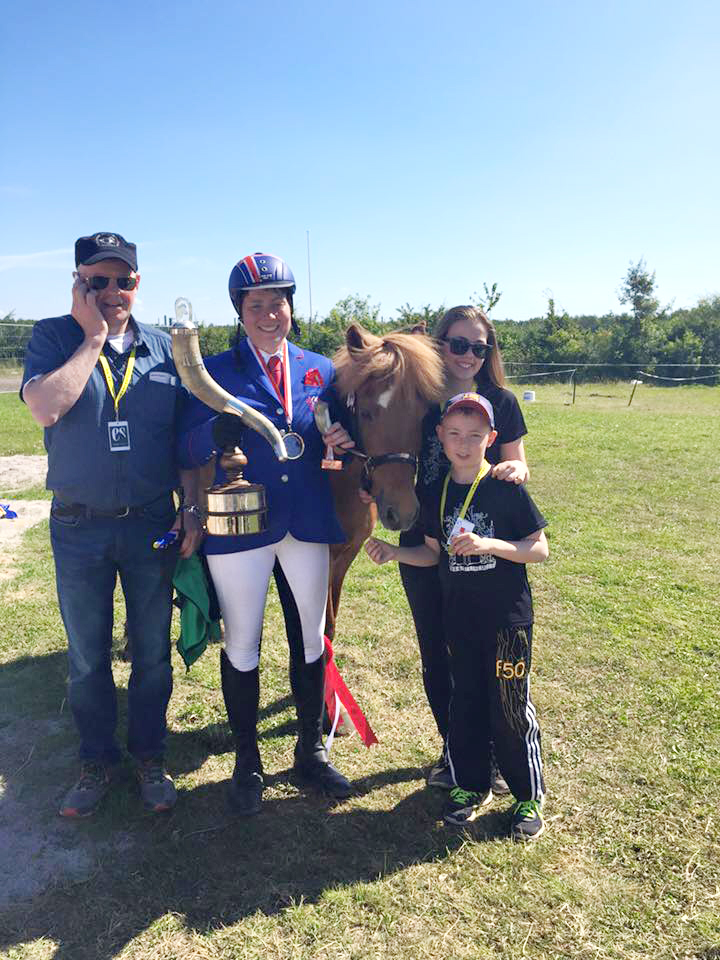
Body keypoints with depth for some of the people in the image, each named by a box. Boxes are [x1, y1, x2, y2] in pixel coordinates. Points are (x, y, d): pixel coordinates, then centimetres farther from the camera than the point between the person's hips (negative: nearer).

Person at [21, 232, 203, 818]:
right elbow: (45, 408, -22)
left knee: (153, 653, 13)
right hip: (78, 528, -1)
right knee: (87, 658, 13)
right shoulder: (54, 337, -2)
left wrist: (192, 512, 0)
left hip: (152, 526, 1)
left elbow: (186, 439, 6)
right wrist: (94, 335, -16)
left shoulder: (165, 350, 2)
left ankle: (151, 758, 32)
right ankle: (97, 763, 34)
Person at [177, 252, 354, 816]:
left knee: (312, 638, 13)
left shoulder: (321, 370, 7)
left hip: (309, 521, 3)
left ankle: (311, 750, 34)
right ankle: (247, 763, 29)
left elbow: (339, 438, 11)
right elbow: (187, 453, -6)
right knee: (242, 645, 8)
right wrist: (216, 434, -28)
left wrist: (344, 440, -13)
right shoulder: (215, 371, -1)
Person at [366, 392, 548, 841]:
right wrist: (394, 552, -4)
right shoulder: (436, 493, 4)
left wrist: (488, 544, -25)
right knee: (465, 702, 13)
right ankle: (472, 785, 33)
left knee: (511, 708, 3)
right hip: (459, 617, 4)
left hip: (507, 617, -4)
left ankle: (529, 796, 23)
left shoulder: (507, 489, -11)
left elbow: (539, 549, -10)